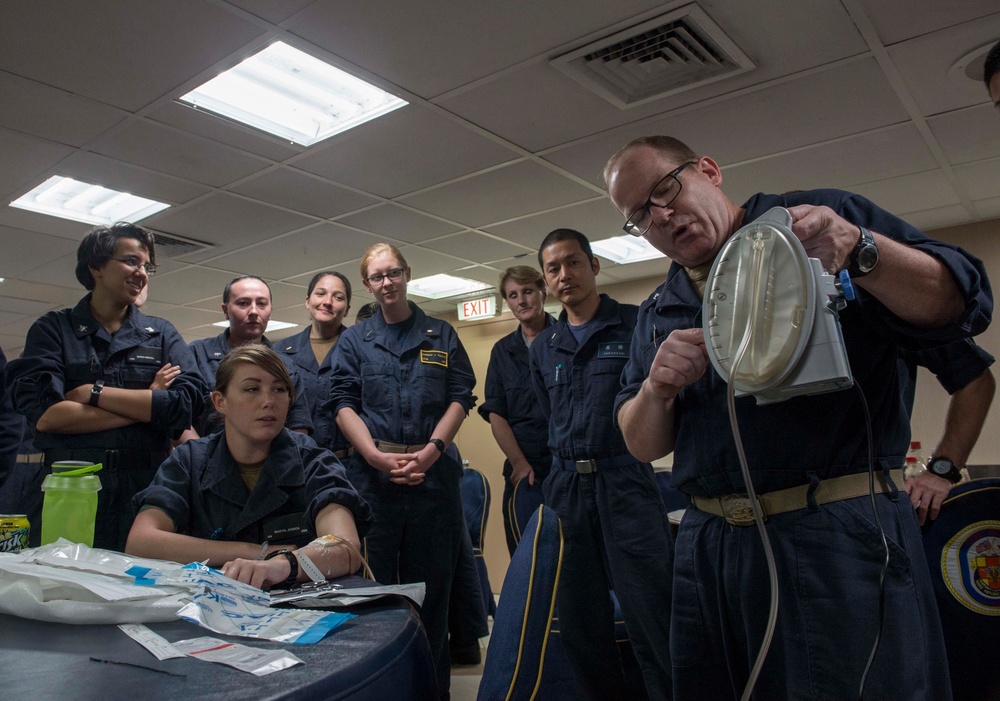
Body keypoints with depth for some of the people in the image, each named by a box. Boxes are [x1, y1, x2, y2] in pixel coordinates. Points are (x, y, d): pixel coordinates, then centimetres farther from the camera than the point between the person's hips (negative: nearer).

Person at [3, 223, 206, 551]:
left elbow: (188, 403, -6)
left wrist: (93, 393, -8)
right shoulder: (53, 329, 7)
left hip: (143, 498, 1)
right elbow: (43, 414, -9)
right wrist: (146, 404, -6)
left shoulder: (162, 335, 12)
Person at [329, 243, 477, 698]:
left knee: (431, 583, 6)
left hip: (433, 472, 0)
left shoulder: (441, 335, 12)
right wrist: (377, 456, -13)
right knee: (373, 584, 5)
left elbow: (461, 397, 4)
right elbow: (344, 404, 2)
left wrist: (431, 450, -11)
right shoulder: (353, 341, 12)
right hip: (371, 472, 0)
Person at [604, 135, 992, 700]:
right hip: (708, 543, 5)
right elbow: (642, 445, 12)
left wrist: (860, 250, -22)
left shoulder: (824, 217, 2)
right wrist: (658, 388, -9)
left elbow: (960, 303, -5)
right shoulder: (658, 314, 14)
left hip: (839, 541, -4)